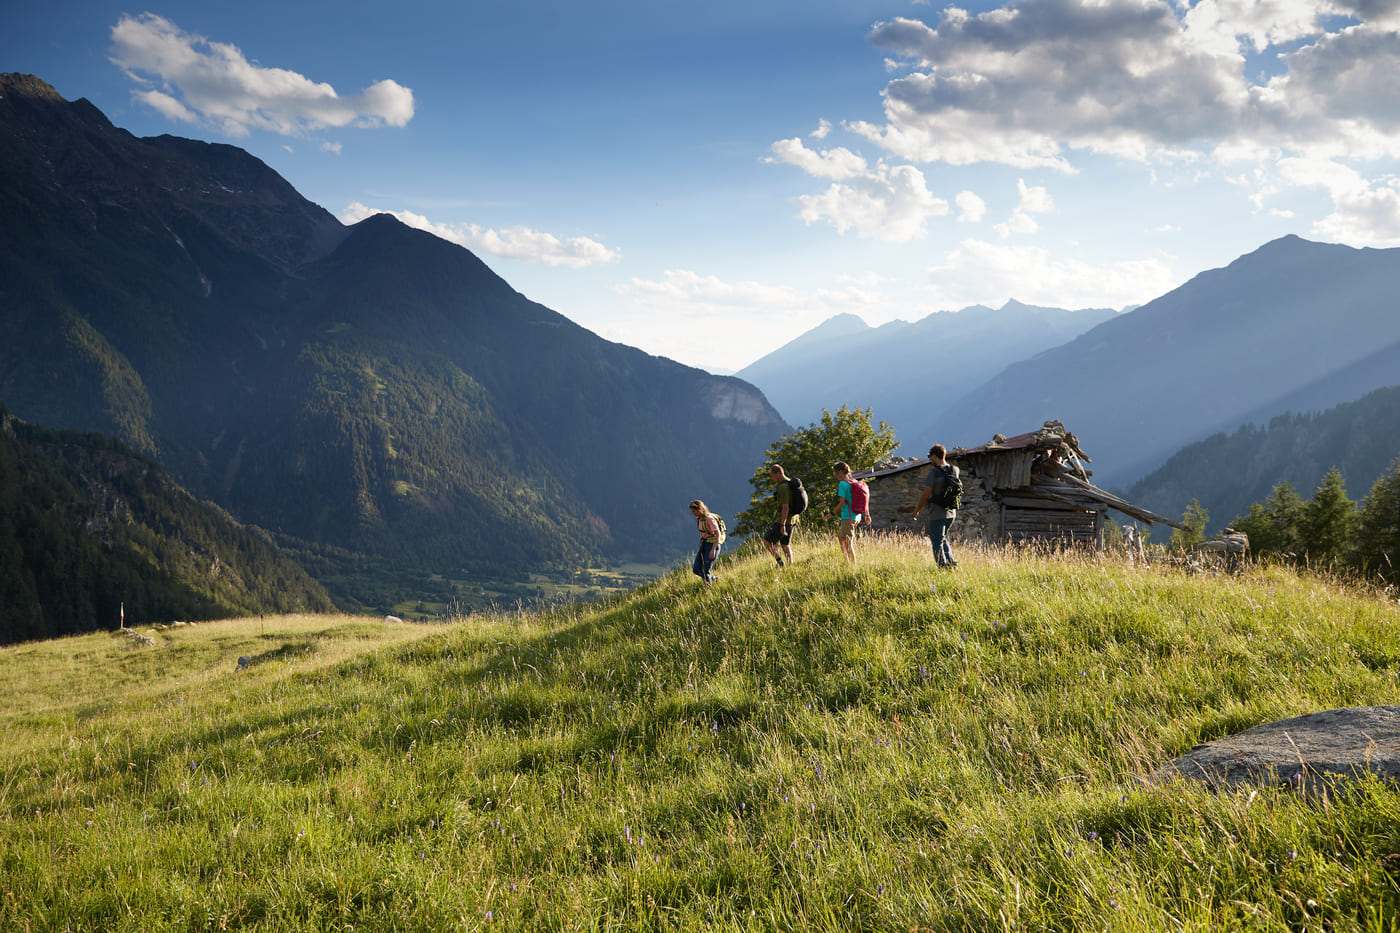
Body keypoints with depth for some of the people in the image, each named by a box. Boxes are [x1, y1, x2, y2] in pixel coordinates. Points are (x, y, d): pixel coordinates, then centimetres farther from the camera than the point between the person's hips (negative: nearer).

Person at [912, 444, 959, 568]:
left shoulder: (934, 472, -15)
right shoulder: (954, 470, 4)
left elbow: (926, 495, -14)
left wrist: (916, 510, 0)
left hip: (937, 514, -7)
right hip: (951, 513, 7)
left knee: (937, 543, 2)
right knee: (943, 538, 23)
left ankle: (943, 568, 0)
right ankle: (951, 562, 11)